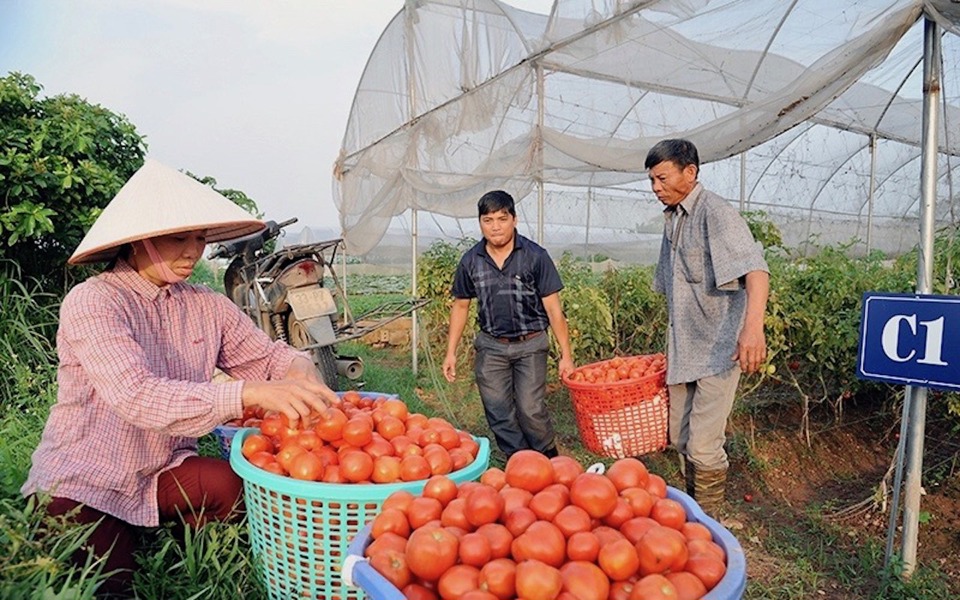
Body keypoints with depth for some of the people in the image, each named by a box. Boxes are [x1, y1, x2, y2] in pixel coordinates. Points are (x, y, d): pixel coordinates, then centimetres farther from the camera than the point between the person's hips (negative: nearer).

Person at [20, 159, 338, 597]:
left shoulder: (207, 306, -2)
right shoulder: (92, 302, -19)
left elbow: (266, 355, 3)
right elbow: (137, 396, -33)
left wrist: (298, 369, -23)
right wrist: (250, 393, -45)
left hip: (163, 474, 4)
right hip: (82, 486, -4)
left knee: (241, 488, -22)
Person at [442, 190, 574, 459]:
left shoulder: (535, 256, -9)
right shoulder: (470, 260, -1)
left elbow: (553, 308, -6)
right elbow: (460, 306, 10)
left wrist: (566, 354, -8)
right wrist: (451, 352, 8)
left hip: (530, 345, -3)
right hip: (491, 346, 3)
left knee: (530, 409, -10)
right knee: (498, 413, 4)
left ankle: (550, 461, 17)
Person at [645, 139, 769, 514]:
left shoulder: (715, 213, -14)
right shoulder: (672, 219, 12)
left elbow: (755, 269, -30)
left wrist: (753, 325, -46)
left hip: (717, 351, -9)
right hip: (682, 352, 9)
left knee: (703, 447, -7)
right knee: (680, 439, 16)